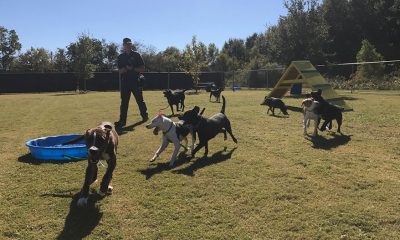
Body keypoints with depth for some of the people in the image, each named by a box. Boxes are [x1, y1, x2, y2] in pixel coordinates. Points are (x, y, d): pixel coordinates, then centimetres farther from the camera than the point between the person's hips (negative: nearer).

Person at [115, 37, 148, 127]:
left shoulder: (136, 55, 3)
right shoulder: (121, 57, 10)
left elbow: (142, 69, 0)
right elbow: (120, 71, 5)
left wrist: (133, 68, -14)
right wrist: (126, 68, -15)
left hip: (136, 81, -2)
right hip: (125, 82, 2)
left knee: (140, 100, 7)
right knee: (124, 102, 0)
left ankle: (144, 116, 24)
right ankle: (122, 120, -1)